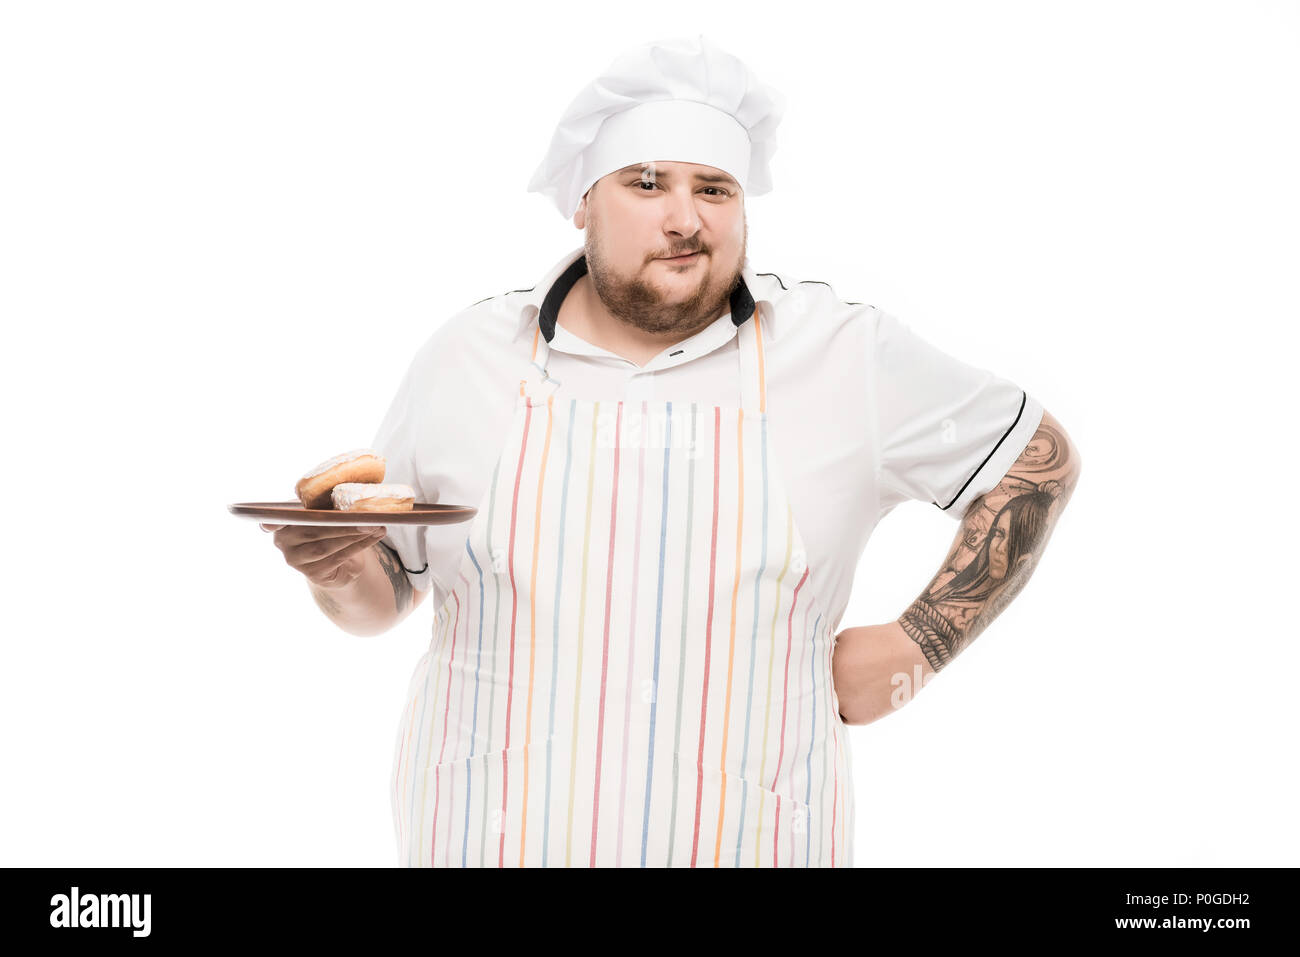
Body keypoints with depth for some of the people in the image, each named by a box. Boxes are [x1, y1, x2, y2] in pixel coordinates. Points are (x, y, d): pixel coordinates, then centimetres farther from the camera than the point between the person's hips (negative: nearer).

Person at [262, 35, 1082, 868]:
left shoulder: (847, 355, -5)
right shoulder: (468, 358, -1)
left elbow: (1039, 460, 6)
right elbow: (384, 595, 8)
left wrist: (918, 646, -3)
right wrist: (341, 565, -16)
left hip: (739, 838, 0)